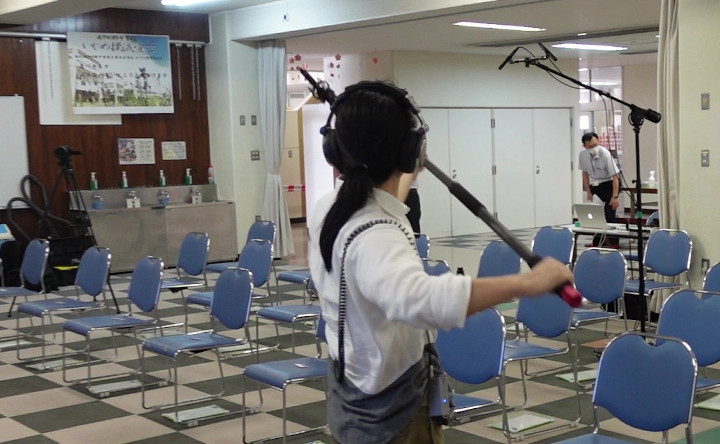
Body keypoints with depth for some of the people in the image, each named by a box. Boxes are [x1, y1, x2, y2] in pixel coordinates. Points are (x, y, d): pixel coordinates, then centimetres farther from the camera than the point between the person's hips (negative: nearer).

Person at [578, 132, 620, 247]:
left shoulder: (605, 154, -26)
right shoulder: (583, 154, -13)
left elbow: (615, 176, -24)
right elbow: (585, 173, 2)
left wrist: (615, 196, -28)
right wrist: (588, 192, 0)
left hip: (609, 183, -4)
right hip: (594, 185, 4)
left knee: (609, 212, -14)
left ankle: (613, 242, -6)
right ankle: (596, 241, 8)